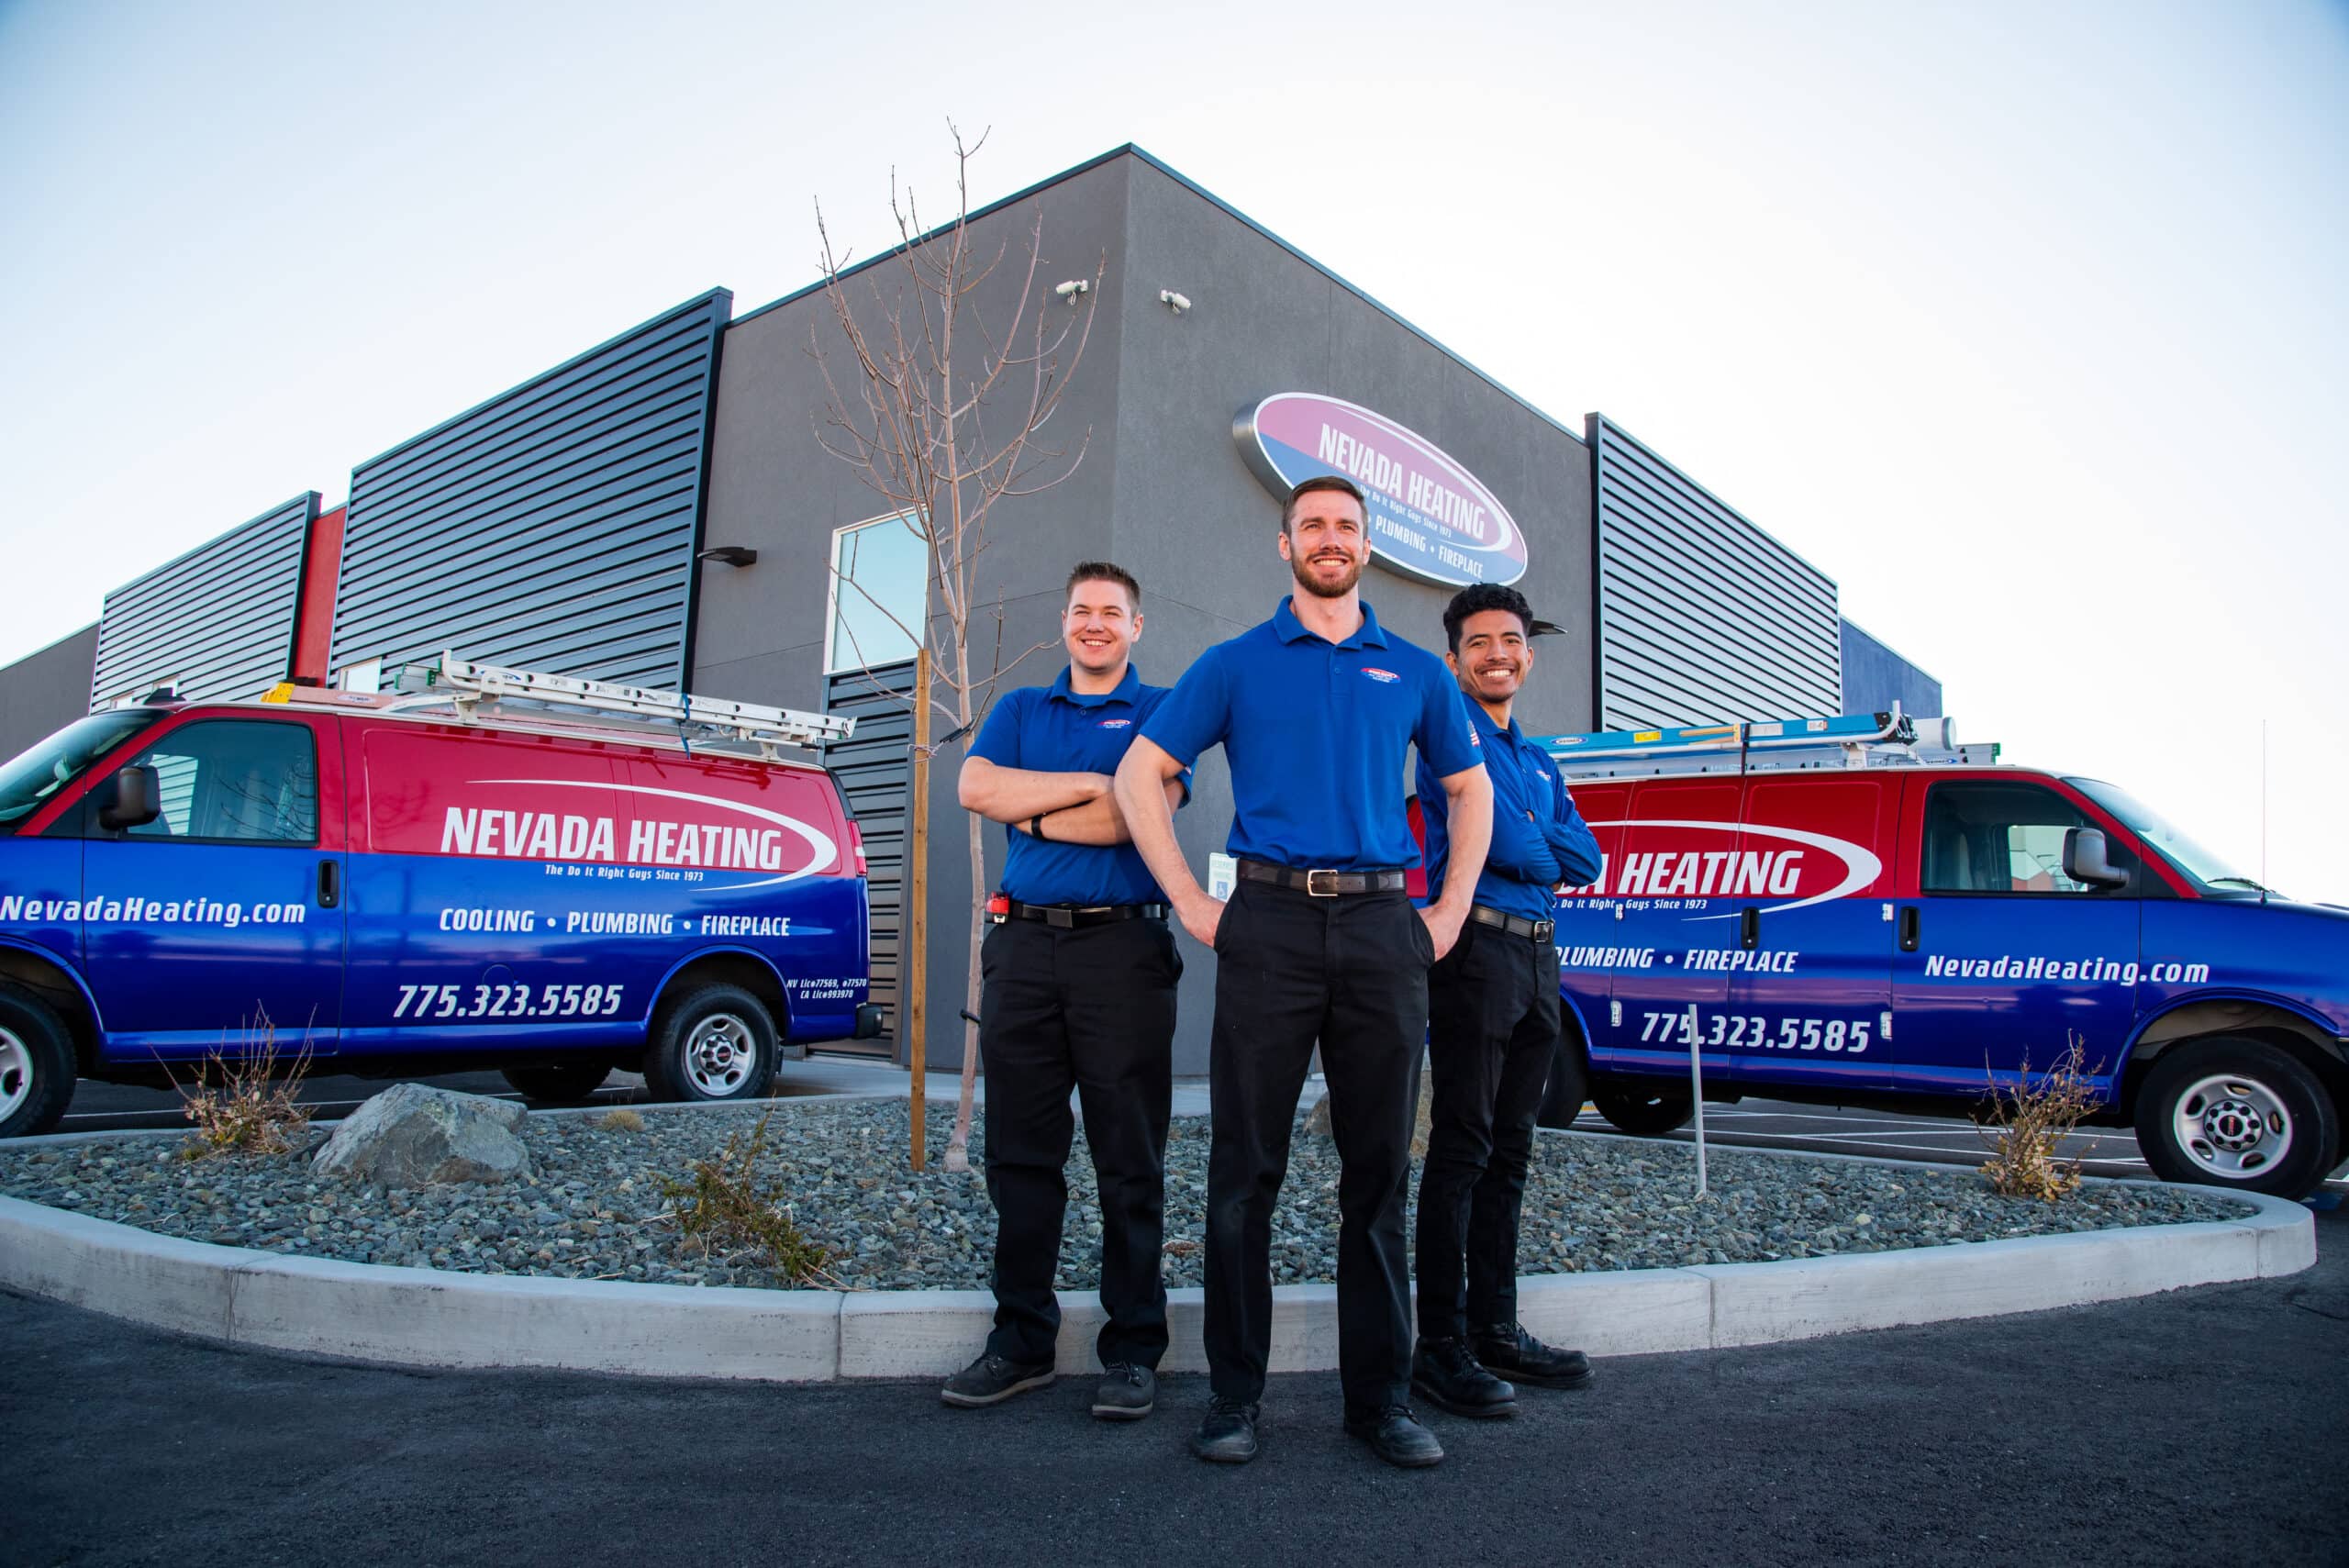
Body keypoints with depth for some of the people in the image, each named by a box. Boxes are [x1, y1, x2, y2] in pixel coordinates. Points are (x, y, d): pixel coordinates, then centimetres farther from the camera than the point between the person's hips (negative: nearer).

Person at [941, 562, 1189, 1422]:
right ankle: (1021, 1340, 20)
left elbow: (1149, 809, -11)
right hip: (1022, 942, 4)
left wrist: (1034, 814, -2)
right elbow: (974, 786, 0)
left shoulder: (1162, 709, 7)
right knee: (1020, 1152, 8)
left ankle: (1133, 1349, 13)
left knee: (1129, 1159, 1)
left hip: (1123, 944, -3)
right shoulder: (1019, 710, 19)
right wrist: (1089, 785, -6)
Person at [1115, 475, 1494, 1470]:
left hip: (1383, 927, 2)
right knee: (1247, 1166, 2)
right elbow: (1140, 773, 7)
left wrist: (1450, 912, 12)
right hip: (1269, 922, -2)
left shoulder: (1415, 672, 14)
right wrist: (1190, 902, -1)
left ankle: (1381, 1396, 19)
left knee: (1380, 1165, 7)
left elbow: (1470, 789, 23)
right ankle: (1234, 1395, 15)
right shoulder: (1236, 665, 8)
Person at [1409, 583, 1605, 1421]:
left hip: (1537, 954, 8)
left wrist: (1526, 846, -5)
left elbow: (1585, 860, 10)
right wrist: (1548, 853, 4)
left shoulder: (1540, 760, 22)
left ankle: (1496, 1330, 20)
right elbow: (1499, 842, -15)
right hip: (1477, 948, -8)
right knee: (1461, 1150, -6)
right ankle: (1440, 1346, 0)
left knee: (1508, 1153, 11)